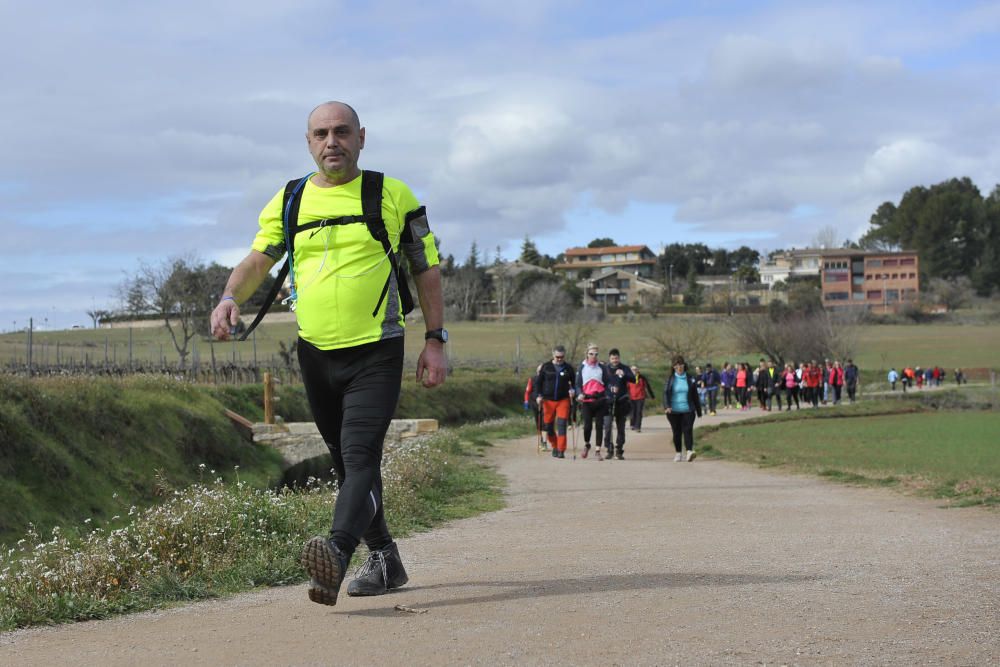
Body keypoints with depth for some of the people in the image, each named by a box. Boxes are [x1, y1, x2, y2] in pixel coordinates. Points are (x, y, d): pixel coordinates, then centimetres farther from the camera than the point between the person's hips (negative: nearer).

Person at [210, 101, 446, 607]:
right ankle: (384, 560, 27)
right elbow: (257, 260, 6)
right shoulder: (289, 201, 10)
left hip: (376, 354, -5)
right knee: (346, 464, 13)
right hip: (316, 356, 5)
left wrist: (434, 341, 0)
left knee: (360, 456, -21)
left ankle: (337, 554, -39)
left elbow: (426, 270, 5)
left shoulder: (392, 196, 2)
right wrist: (231, 297, -15)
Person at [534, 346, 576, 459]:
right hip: (548, 400, 1)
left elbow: (574, 382, 12)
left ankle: (561, 450, -11)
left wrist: (573, 390, -10)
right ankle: (554, 447, 28)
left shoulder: (568, 368, 5)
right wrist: (538, 395, -6)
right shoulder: (546, 367, 3)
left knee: (562, 425, -12)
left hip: (563, 400, -1)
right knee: (548, 426, 6)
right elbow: (538, 382, 6)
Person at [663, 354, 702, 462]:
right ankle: (678, 453, 19)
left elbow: (695, 396, 11)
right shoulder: (670, 379, 1)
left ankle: (689, 451, -24)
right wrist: (667, 406, -23)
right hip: (674, 411, 0)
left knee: (688, 430, -14)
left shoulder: (690, 379, 6)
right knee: (676, 432, 7)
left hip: (688, 410, 0)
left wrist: (698, 411, 14)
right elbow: (665, 393, -7)